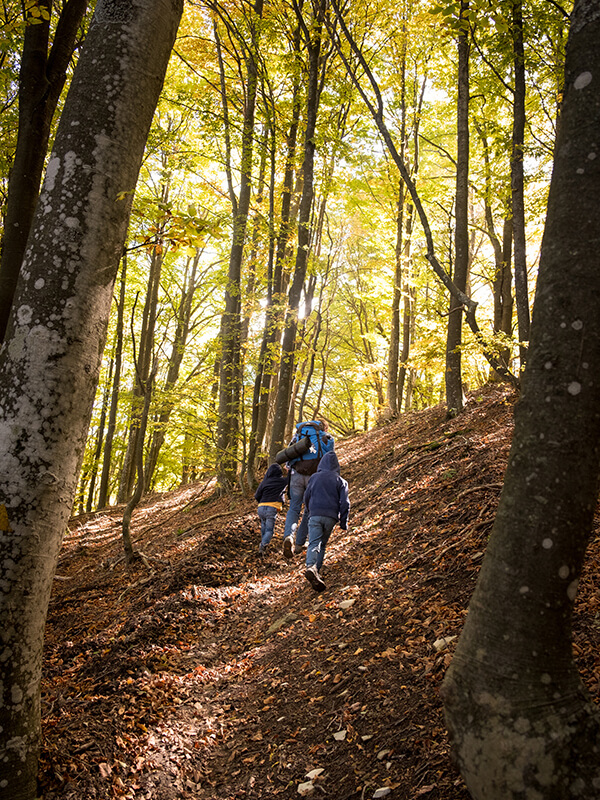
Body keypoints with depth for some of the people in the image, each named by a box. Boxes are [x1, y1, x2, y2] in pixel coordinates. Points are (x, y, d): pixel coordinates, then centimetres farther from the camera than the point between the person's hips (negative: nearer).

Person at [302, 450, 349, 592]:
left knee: (314, 544, -10)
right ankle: (317, 570, 8)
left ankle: (311, 566, -34)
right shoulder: (340, 481, 8)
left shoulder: (314, 477, 11)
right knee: (323, 543, 15)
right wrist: (343, 522, 7)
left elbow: (307, 497, 18)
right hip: (331, 517, 0)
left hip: (314, 515, 0)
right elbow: (345, 502, 2)